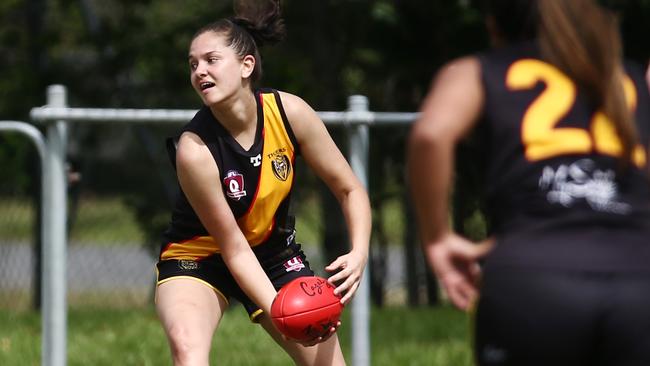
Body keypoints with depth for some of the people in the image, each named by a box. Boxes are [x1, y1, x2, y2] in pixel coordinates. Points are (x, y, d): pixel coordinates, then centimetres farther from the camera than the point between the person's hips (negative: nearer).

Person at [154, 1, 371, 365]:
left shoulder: (289, 112, -19)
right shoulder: (194, 148, -30)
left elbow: (349, 189, -8)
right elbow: (233, 247, -24)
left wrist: (359, 254, -25)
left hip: (274, 251, 4)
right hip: (198, 255, -4)